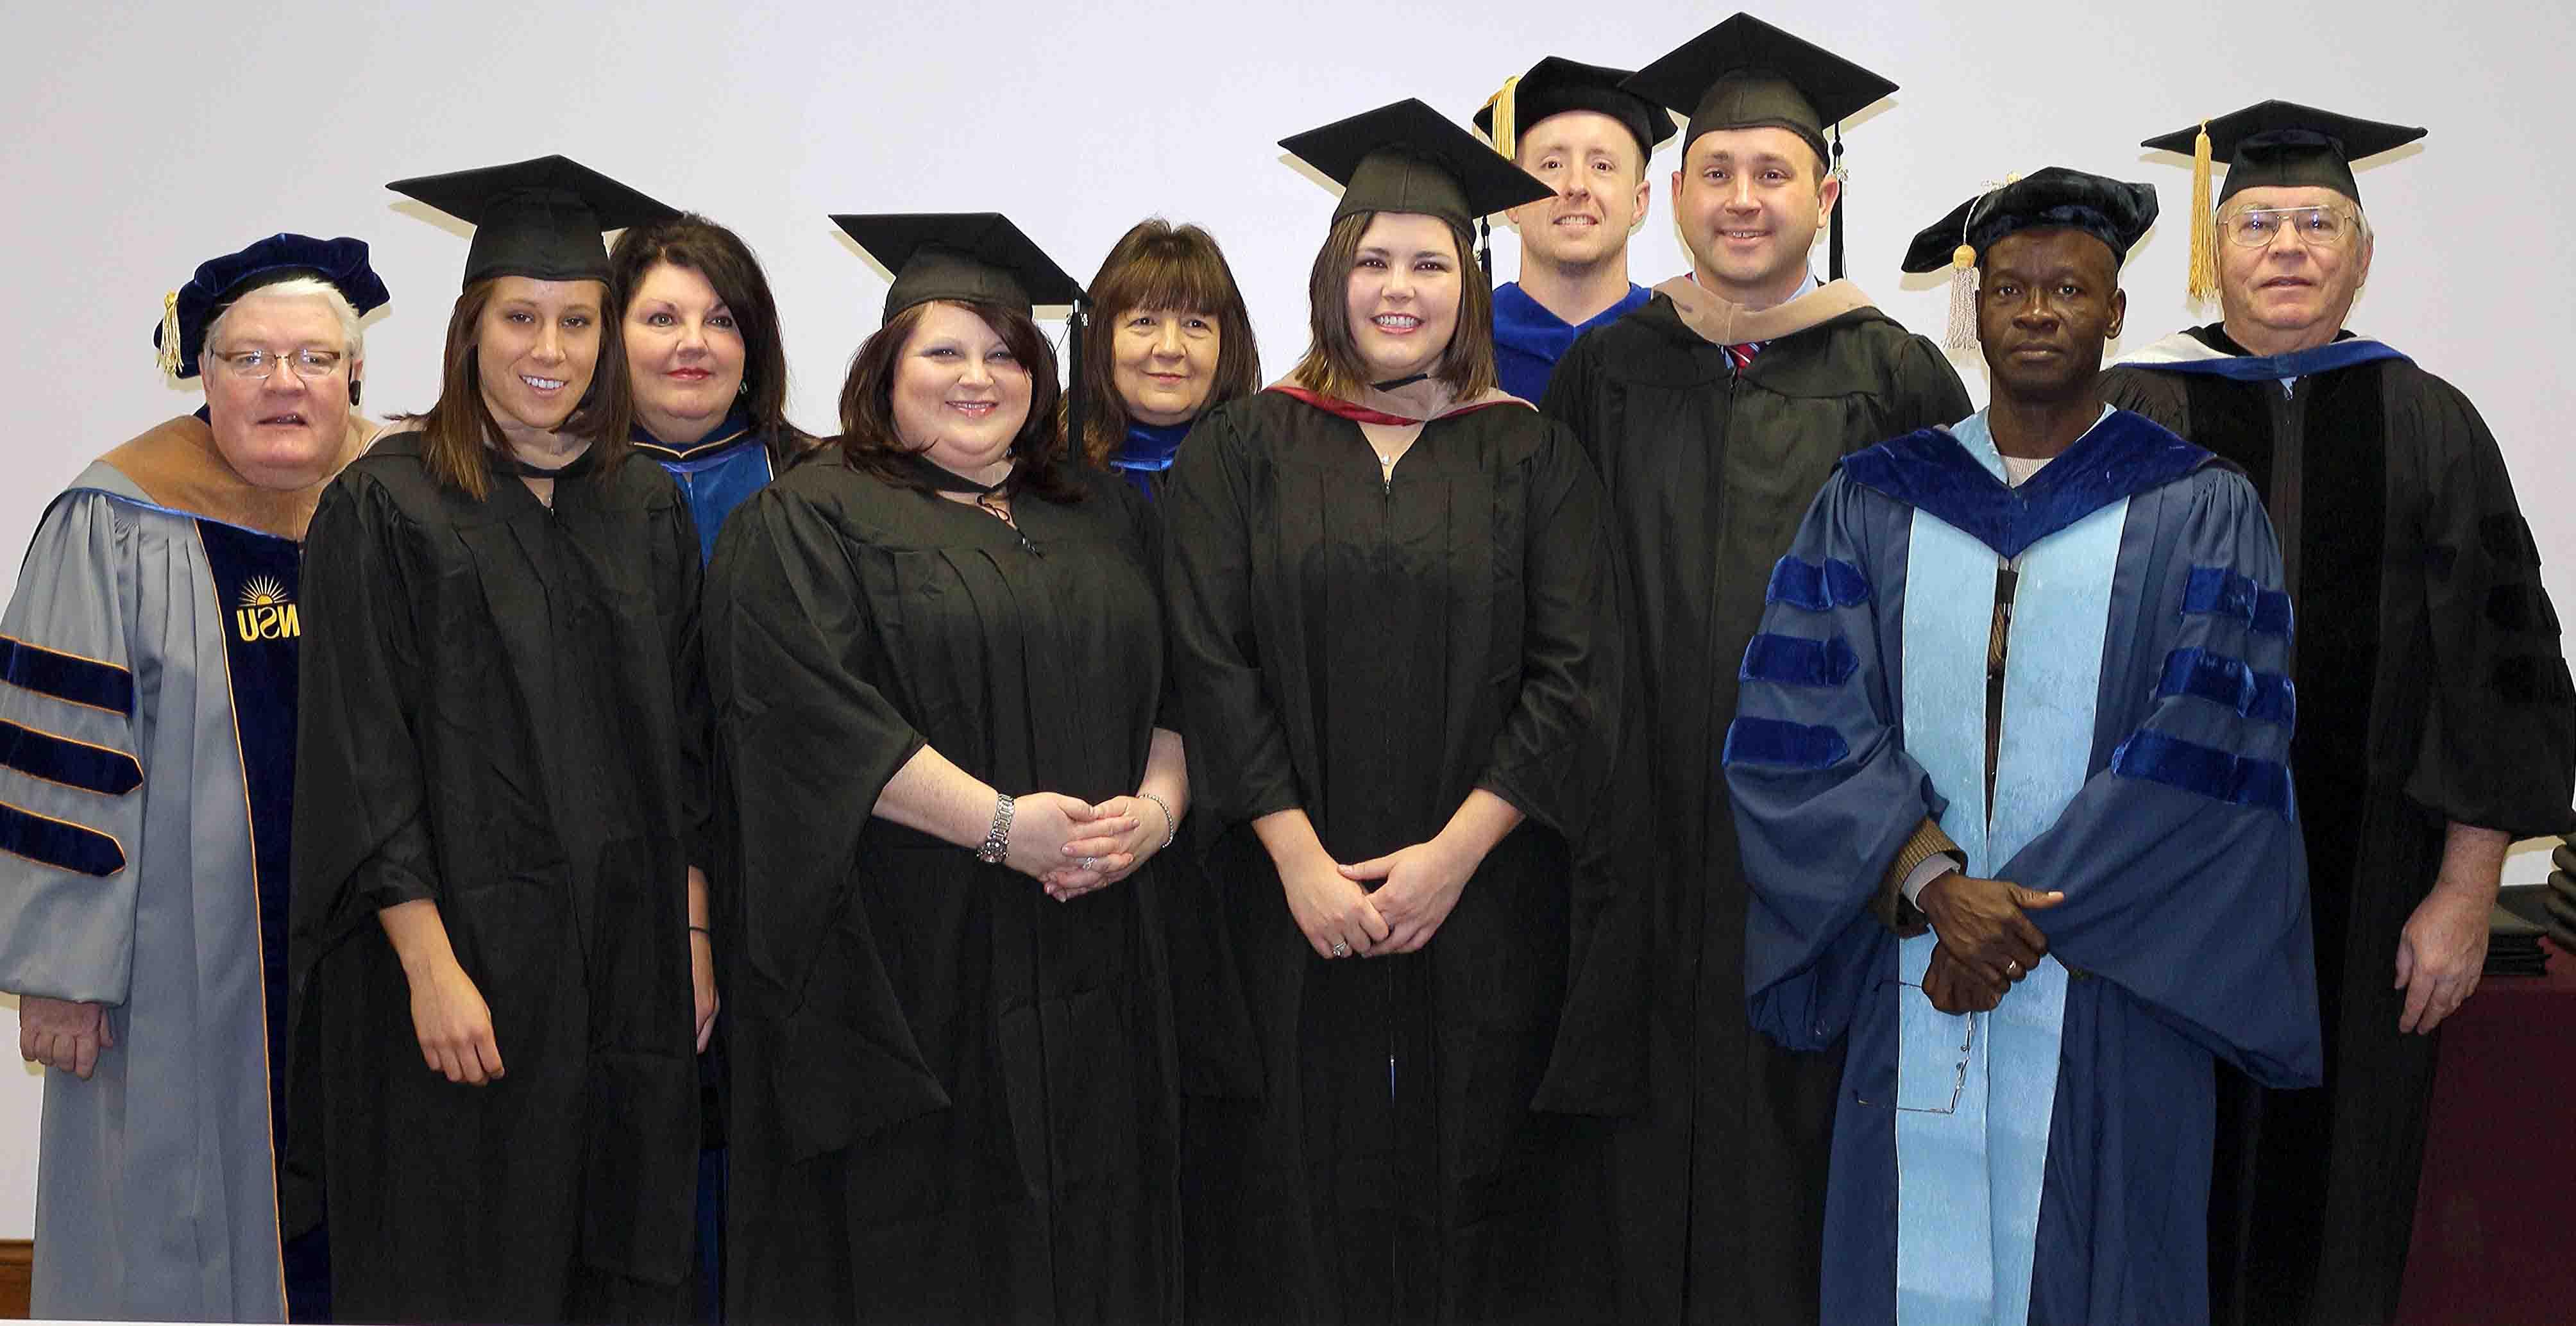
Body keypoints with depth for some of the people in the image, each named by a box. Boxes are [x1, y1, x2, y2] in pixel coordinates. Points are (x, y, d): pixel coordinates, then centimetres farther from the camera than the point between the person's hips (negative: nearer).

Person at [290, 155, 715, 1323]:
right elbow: (362, 762, -10)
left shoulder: (647, 508, 8)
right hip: (463, 963, -4)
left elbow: (685, 744, 10)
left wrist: (693, 934, 5)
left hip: (629, 963, 4)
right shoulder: (387, 506, -7)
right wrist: (430, 967, -16)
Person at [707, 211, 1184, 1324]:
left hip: (1089, 966, 5)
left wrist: (1156, 808, -9)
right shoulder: (806, 521, -1)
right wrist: (1000, 824, -20)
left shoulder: (1105, 517, 15)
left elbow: (1179, 687, 11)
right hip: (906, 968, -4)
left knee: (1085, 1228, 9)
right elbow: (811, 709, -14)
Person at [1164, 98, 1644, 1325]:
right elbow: (1210, 663, -3)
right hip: (1289, 907, 0)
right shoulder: (1241, 451, 5)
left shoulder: (1530, 459, 5)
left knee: (1472, 1196, 6)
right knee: (1300, 1192, 4)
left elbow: (1576, 679, -2)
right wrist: (1301, 862, -12)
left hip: (1485, 910, 0)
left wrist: (1452, 852, -12)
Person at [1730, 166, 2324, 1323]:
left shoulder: (2201, 514, 2)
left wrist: (2027, 917, -13)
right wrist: (1934, 882, -16)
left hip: (2110, 1010, -1)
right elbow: (1792, 726, -3)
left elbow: (2210, 753, -8)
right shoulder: (1872, 502, 7)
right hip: (1909, 1002, 2)